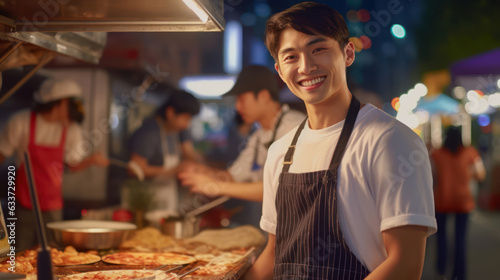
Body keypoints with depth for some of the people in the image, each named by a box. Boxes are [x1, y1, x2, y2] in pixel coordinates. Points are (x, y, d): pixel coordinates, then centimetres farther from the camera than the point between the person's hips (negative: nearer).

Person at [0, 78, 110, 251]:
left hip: (53, 206, 3)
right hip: (25, 205, -3)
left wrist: (91, 160, -11)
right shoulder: (21, 122, -9)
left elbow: (74, 164, 7)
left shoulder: (72, 129, 1)